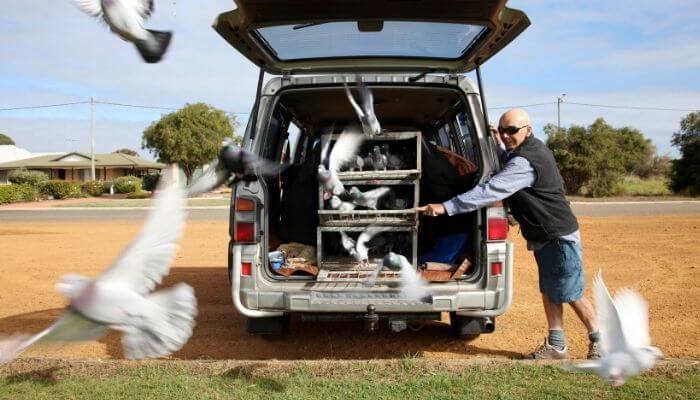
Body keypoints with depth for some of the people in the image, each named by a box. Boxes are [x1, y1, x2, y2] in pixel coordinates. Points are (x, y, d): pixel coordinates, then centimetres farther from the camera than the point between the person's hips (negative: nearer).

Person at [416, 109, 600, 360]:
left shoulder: (526, 162, -26)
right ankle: (556, 346, 20)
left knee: (571, 294, 1)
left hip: (560, 237, -10)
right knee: (549, 292, 12)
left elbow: (490, 191, -35)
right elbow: (509, 167, 27)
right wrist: (499, 146, 8)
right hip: (546, 237, 10)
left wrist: (446, 207, -38)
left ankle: (600, 341, 19)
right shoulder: (533, 149, 6)